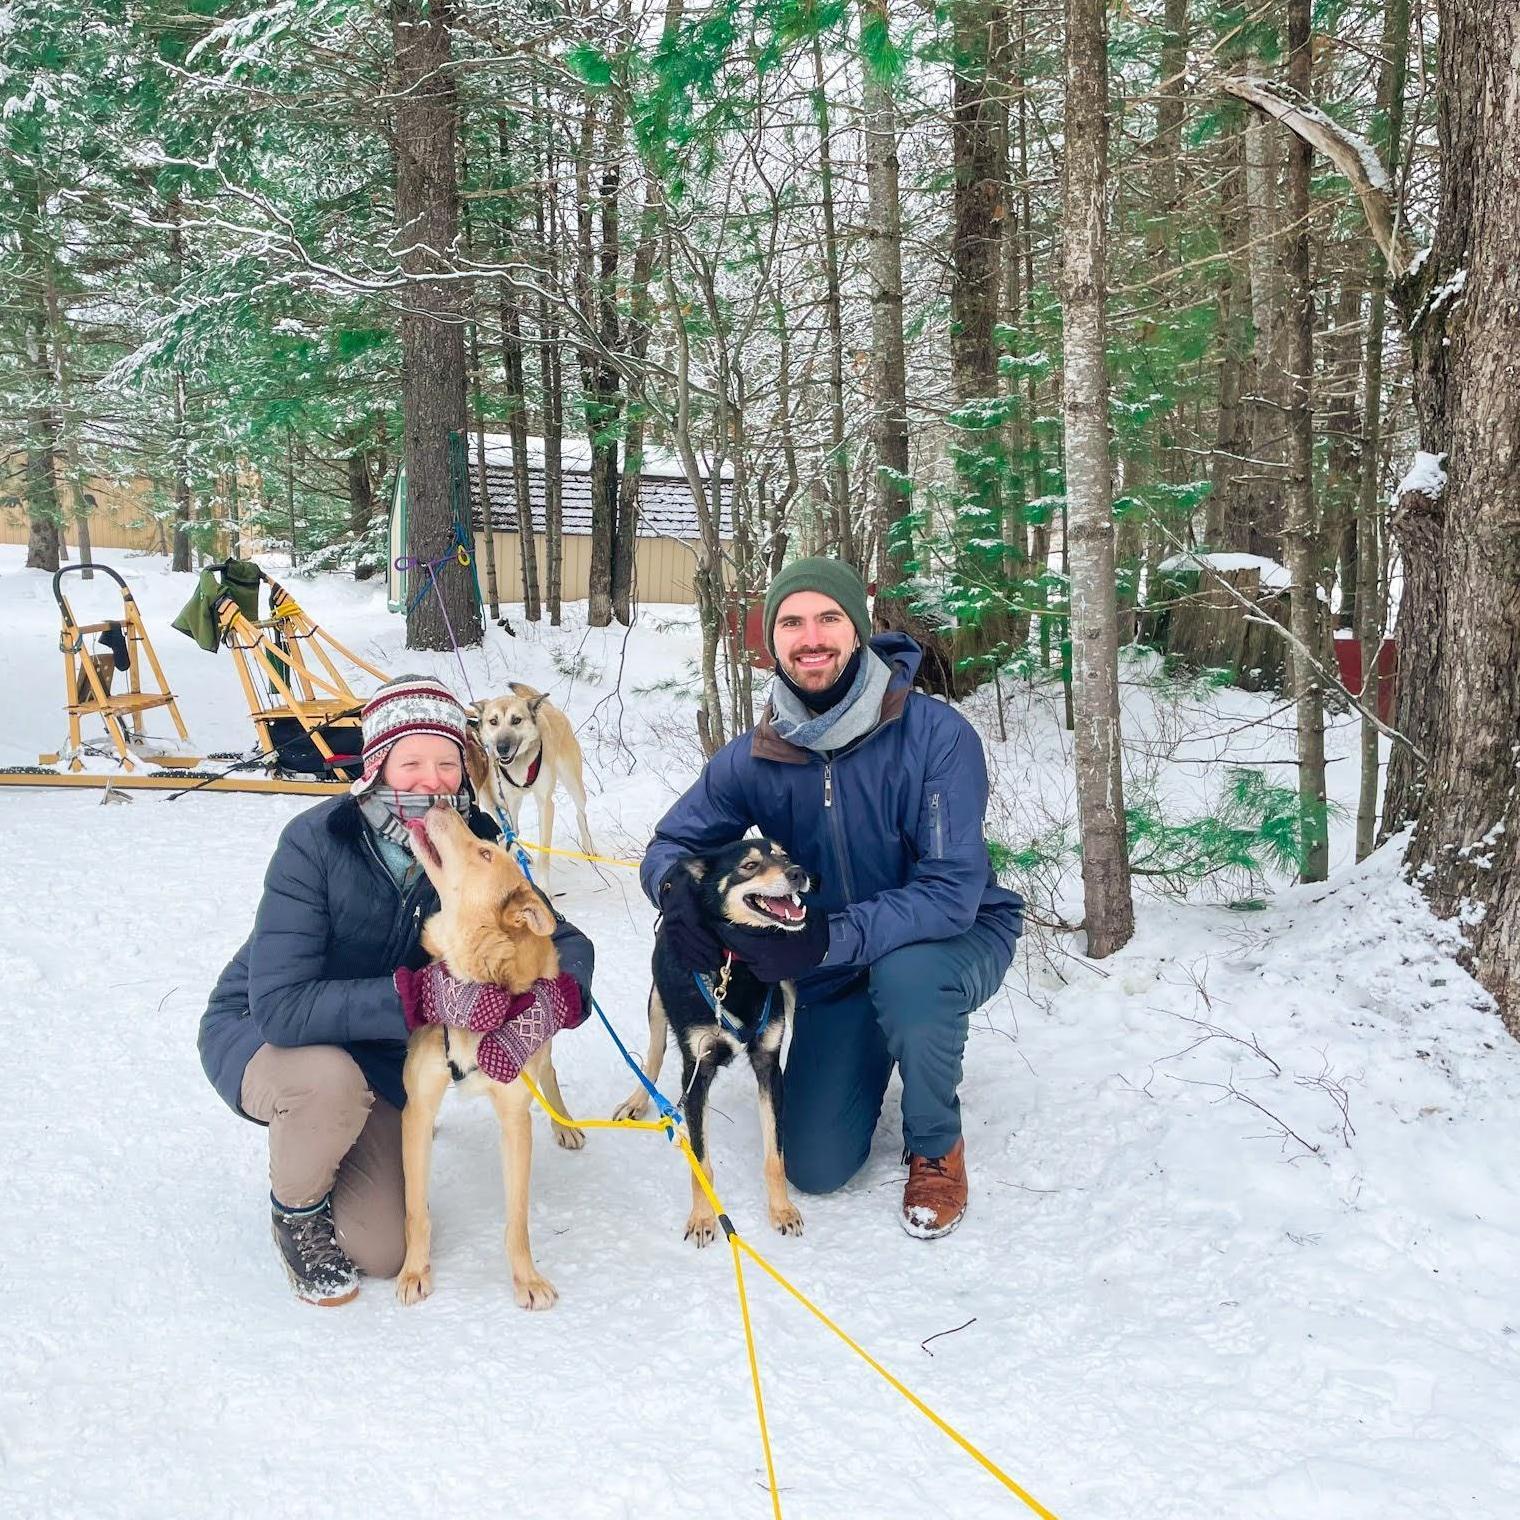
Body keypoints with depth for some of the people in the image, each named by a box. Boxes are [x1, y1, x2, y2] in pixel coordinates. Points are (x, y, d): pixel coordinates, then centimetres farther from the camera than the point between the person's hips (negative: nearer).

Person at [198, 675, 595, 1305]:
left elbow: (568, 945, -15)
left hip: (379, 1052, 4)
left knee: (381, 1253, -2)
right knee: (333, 1081, -39)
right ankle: (295, 1205, -4)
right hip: (258, 1035, -4)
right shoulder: (315, 842, -30)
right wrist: (420, 995, -44)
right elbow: (280, 1007, -36)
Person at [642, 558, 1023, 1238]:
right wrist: (680, 894, -28)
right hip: (838, 967, 4)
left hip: (960, 937, -4)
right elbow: (671, 844, -3)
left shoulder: (938, 736, -27)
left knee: (905, 972, -40)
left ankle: (937, 1148, -9)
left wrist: (829, 935, -44)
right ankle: (882, 1049, 32)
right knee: (816, 1167, 0)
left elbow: (952, 891, -32)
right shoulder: (753, 760, -13)